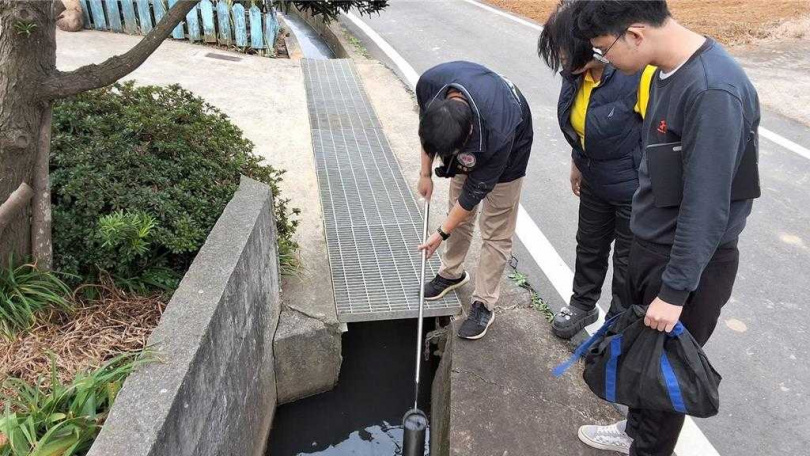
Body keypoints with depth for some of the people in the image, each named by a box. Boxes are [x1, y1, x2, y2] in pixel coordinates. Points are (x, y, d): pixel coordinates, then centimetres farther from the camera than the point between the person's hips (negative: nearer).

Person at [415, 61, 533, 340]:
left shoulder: (498, 135, -45)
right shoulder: (429, 82, -33)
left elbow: (475, 191, -28)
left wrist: (442, 233, -17)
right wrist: (426, 172, -3)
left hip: (510, 148, -5)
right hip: (468, 147, 5)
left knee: (496, 230, -1)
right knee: (458, 211, 14)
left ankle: (484, 305, 13)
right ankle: (452, 273, 37)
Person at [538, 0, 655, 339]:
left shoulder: (641, 72, -31)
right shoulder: (578, 70, -9)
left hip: (635, 190, -6)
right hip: (595, 181, 7)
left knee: (628, 261, 14)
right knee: (589, 246, 25)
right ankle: (583, 304, 50)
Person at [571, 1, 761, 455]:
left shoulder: (713, 90, -27)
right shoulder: (669, 69, 0)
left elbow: (706, 206, -26)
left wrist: (675, 291, -20)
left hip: (689, 260, -8)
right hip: (649, 246, 8)